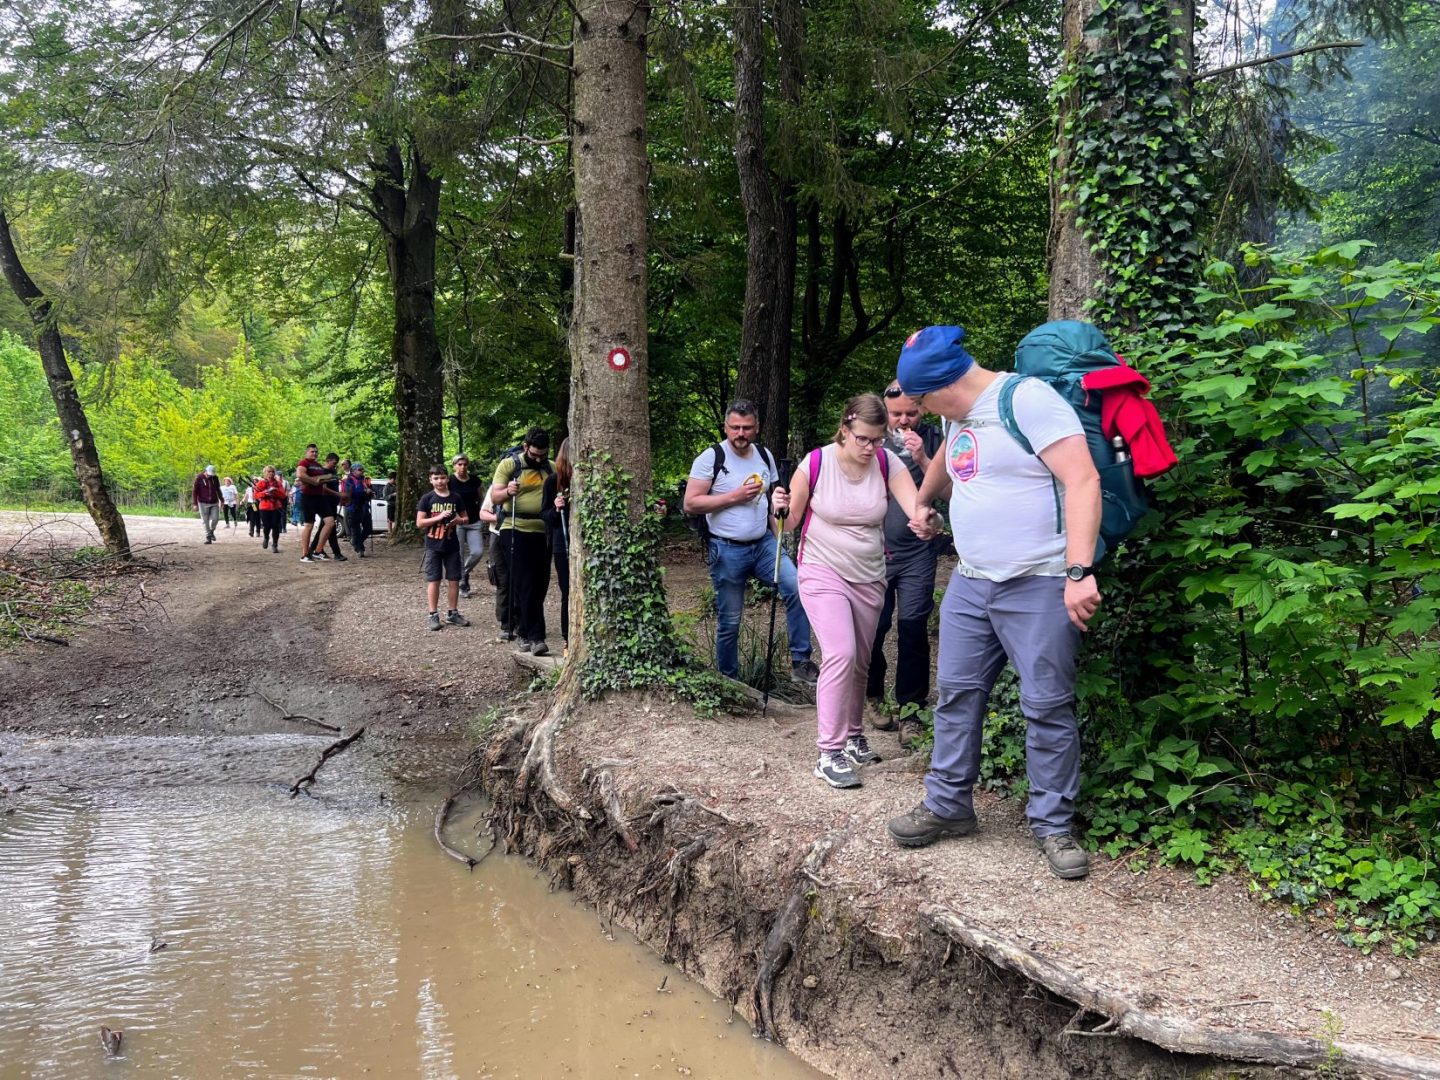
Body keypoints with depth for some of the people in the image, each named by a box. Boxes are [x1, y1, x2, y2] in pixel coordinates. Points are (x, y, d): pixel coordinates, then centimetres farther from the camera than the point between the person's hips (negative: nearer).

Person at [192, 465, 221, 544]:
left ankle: (211, 531, 19)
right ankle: (208, 537, 5)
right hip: (203, 503, -3)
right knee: (205, 521, -2)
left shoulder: (215, 478, 2)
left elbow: (218, 489, 16)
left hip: (214, 503, 3)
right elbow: (194, 491, -8)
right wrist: (195, 504, -12)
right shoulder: (199, 478, -9)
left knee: (215, 518, -9)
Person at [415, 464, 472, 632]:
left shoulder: (455, 498, 4)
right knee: (433, 580, 0)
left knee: (454, 579, 6)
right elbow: (419, 523, -8)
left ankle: (453, 613, 15)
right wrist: (439, 517, -19)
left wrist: (458, 520, -9)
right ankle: (433, 615, 5)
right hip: (433, 546, -3)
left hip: (452, 545, 3)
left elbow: (465, 518, 14)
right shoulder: (427, 498, -4)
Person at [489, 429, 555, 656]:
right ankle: (535, 636, -12)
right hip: (515, 531, -5)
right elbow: (495, 496, -5)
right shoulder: (509, 464, -2)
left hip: (542, 533, 5)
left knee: (539, 586, 8)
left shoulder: (551, 468, 11)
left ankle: (523, 629, 23)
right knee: (525, 586, -9)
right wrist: (508, 491, -27)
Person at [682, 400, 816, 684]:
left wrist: (779, 541, 10)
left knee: (797, 589, -18)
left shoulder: (765, 457, 8)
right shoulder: (712, 457, -9)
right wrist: (735, 496, -18)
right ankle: (728, 680, 22)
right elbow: (691, 504, -14)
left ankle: (801, 662, -10)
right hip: (727, 551, -4)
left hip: (764, 544, 4)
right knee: (729, 621, 4)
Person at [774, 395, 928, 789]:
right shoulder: (815, 464, -14)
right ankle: (830, 753, -16)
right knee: (841, 654, -20)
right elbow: (789, 523, -5)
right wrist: (780, 508, -28)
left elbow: (915, 506, -24)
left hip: (869, 578, 4)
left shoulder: (887, 463, -8)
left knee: (860, 662, 14)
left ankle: (852, 735, 34)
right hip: (823, 574, -4)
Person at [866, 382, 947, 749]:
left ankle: (910, 710, 3)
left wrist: (923, 460, -16)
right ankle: (873, 695, 26)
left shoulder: (932, 440, 1)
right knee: (873, 625, 3)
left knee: (913, 626, -6)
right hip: (875, 550, 1)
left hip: (917, 551, -1)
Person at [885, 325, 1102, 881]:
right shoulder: (958, 415, 13)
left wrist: (1078, 573, -27)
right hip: (970, 583, 8)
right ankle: (948, 805, 21)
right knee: (956, 694, 10)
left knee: (1047, 707, -2)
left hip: (1039, 586, -8)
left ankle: (1053, 825, 9)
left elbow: (1082, 481, -21)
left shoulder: (1028, 399, -14)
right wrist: (923, 501, 55)